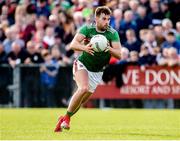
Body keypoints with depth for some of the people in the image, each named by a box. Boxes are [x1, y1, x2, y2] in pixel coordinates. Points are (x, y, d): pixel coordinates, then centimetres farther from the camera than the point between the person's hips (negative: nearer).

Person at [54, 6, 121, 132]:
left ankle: (64, 119, 27)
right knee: (83, 88, -28)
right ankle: (67, 117, -14)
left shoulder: (113, 33, -12)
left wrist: (109, 49, -39)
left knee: (84, 99, 6)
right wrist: (85, 48, -45)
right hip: (82, 65, -3)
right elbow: (73, 44, -25)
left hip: (97, 72, 3)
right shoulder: (87, 29, -15)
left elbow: (119, 55, -19)